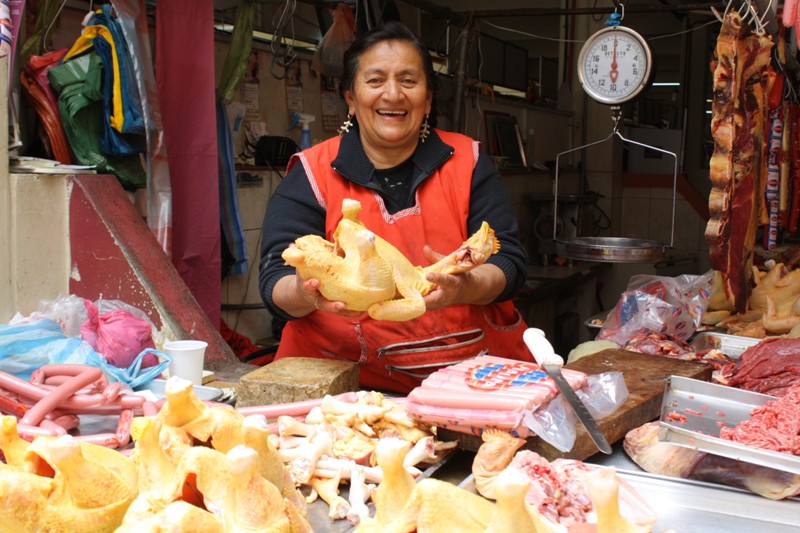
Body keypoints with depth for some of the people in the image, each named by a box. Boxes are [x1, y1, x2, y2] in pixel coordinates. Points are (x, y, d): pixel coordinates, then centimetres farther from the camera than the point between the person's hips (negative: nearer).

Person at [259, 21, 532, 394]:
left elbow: (509, 262, 1)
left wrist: (464, 287, -22)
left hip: (474, 377, 2)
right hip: (348, 384, -1)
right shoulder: (311, 175, 4)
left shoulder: (467, 163, 8)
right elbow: (276, 281, -2)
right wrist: (307, 293, -27)